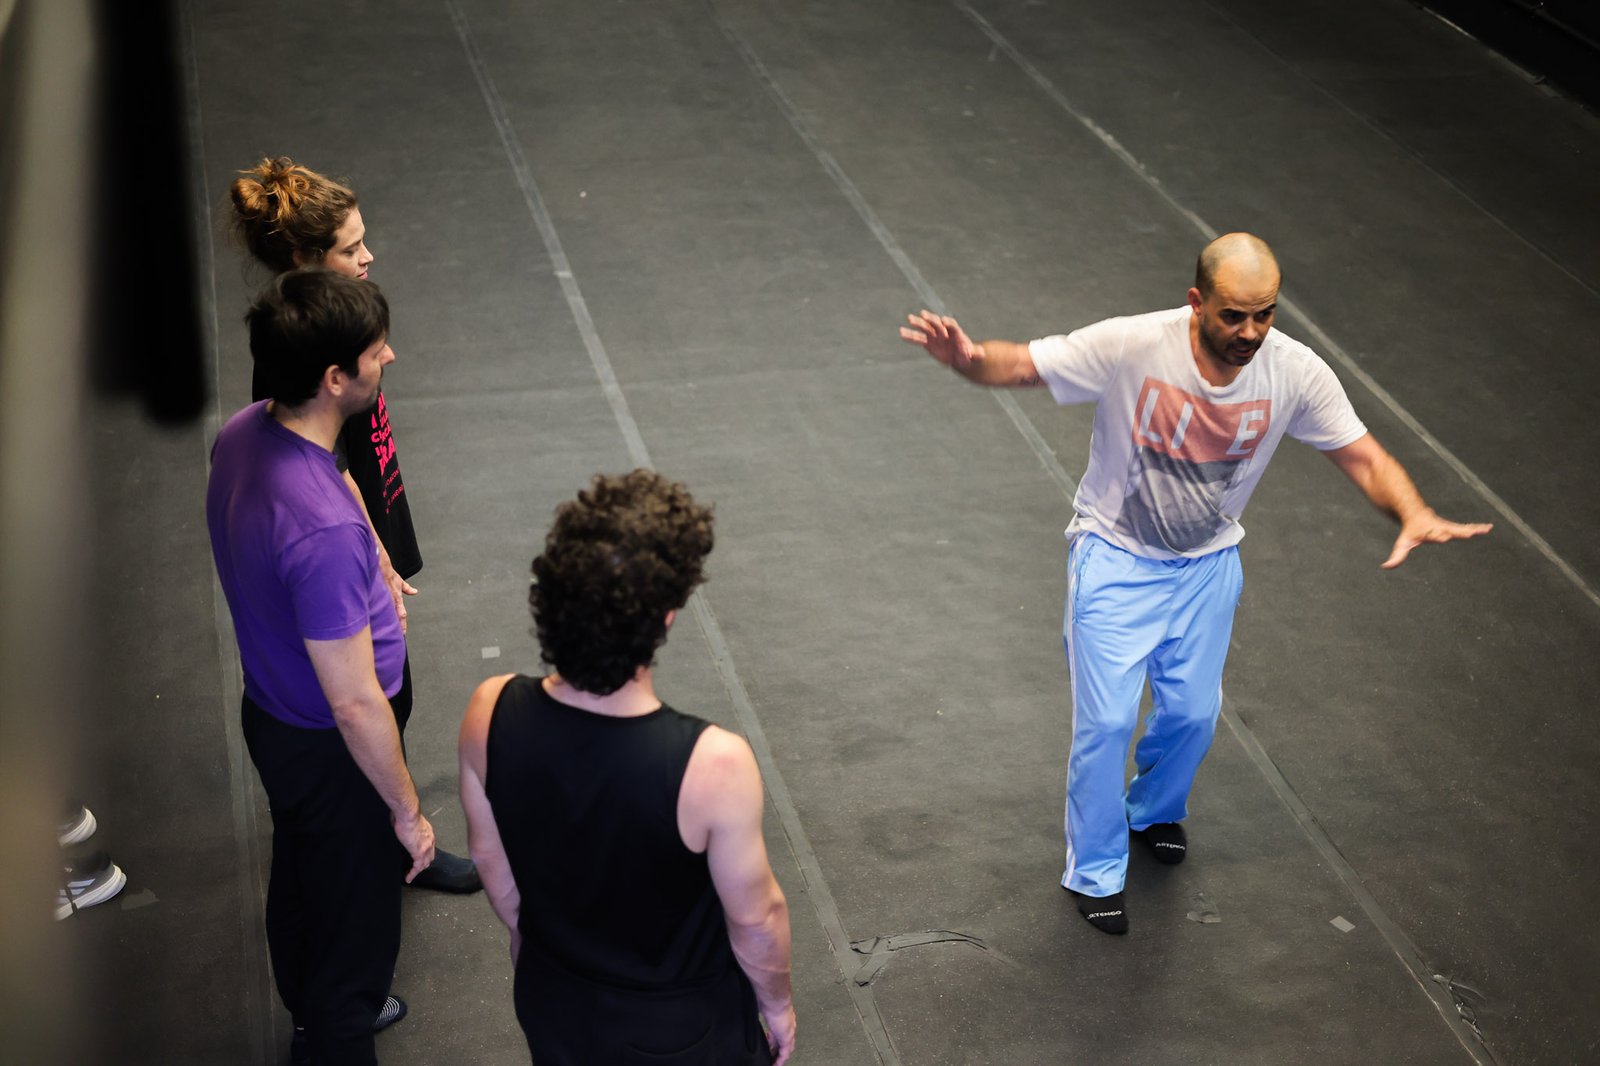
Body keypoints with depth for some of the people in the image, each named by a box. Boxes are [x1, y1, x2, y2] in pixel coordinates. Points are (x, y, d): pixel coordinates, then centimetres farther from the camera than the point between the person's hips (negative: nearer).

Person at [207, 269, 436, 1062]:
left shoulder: (240, 434, -11)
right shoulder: (322, 528, -39)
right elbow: (356, 705, -30)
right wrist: (407, 811, -16)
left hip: (272, 711, 9)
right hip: (331, 752, -9)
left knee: (300, 882, 31)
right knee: (355, 920, 15)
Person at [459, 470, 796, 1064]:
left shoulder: (491, 714, -25)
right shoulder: (714, 764, -37)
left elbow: (488, 854, -6)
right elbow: (755, 917, -20)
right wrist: (777, 1003, 0)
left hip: (553, 1006, 3)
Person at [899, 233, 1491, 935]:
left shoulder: (1296, 372, -18)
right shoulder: (1129, 347, -28)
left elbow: (1364, 457, -9)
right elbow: (1021, 365, -21)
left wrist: (1415, 515, -28)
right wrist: (967, 358, -44)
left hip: (1209, 562, 3)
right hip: (1116, 555, -3)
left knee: (1193, 712, 13)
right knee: (1107, 720, -4)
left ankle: (1155, 810, 47)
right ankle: (1095, 871, 20)